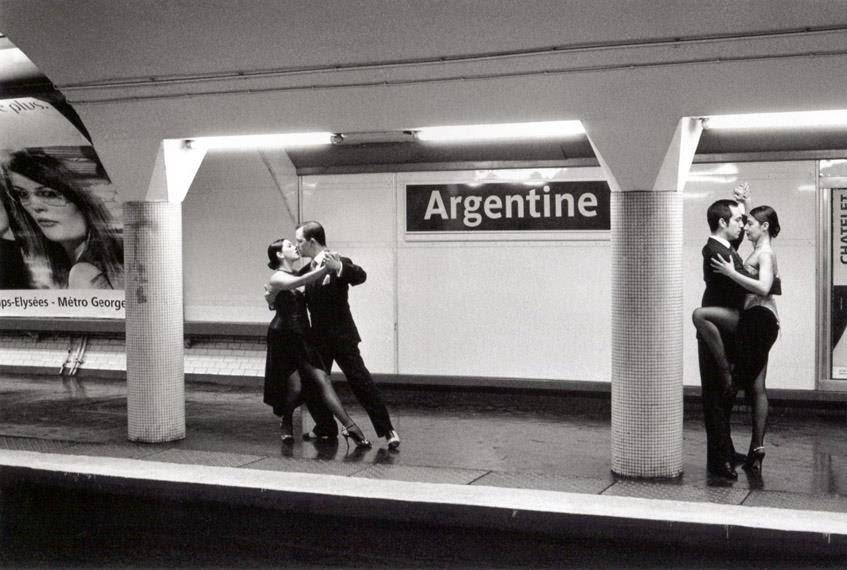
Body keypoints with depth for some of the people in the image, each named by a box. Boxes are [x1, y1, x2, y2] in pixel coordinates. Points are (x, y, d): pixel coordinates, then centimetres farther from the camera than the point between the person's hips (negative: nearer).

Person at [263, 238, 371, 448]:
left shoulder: (297, 273, 14)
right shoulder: (278, 278, -9)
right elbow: (298, 283, -32)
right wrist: (326, 268, -39)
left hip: (302, 338, 6)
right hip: (283, 338, -6)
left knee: (321, 380, -8)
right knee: (294, 387, -3)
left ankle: (349, 426, -19)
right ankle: (286, 424, 27)